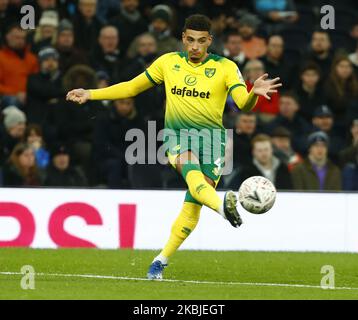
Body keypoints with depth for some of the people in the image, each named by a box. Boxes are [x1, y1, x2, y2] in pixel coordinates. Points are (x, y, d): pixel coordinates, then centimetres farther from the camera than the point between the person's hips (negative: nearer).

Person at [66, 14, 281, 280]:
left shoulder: (225, 68, 0)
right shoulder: (169, 62, 8)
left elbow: (244, 105, -13)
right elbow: (132, 87, 18)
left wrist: (254, 93, -36)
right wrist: (91, 94, 14)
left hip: (212, 137, 0)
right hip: (177, 135, 0)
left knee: (192, 207, -10)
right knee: (192, 170, -35)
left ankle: (162, 260, 5)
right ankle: (223, 206, -64)